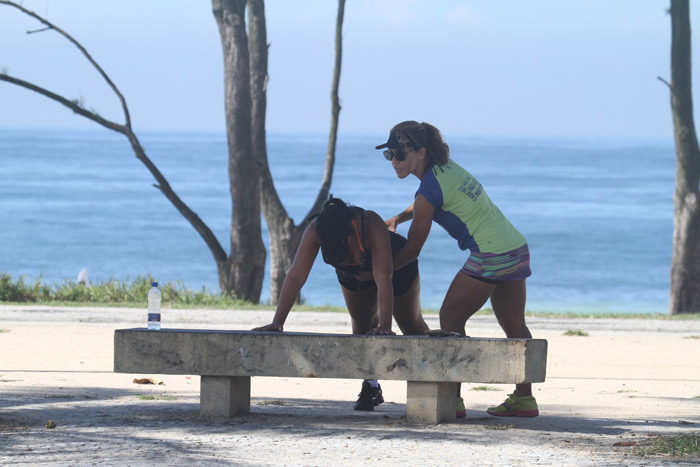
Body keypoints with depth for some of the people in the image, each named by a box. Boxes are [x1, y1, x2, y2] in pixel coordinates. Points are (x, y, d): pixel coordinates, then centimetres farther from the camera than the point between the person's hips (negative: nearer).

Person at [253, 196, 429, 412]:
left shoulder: (372, 226, -49)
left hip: (396, 267, -3)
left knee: (411, 326, 12)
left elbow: (384, 279, -52)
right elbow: (295, 276, -40)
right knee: (362, 326, -1)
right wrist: (277, 322, -47)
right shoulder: (314, 231, -39)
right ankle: (371, 388, 14)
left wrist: (384, 326, -59)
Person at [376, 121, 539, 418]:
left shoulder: (429, 190, -13)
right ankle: (524, 398, 20)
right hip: (516, 248, 9)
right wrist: (397, 219, 19)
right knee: (514, 326, 15)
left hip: (490, 256, -9)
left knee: (450, 317, -2)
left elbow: (412, 250, -7)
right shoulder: (447, 167, 12)